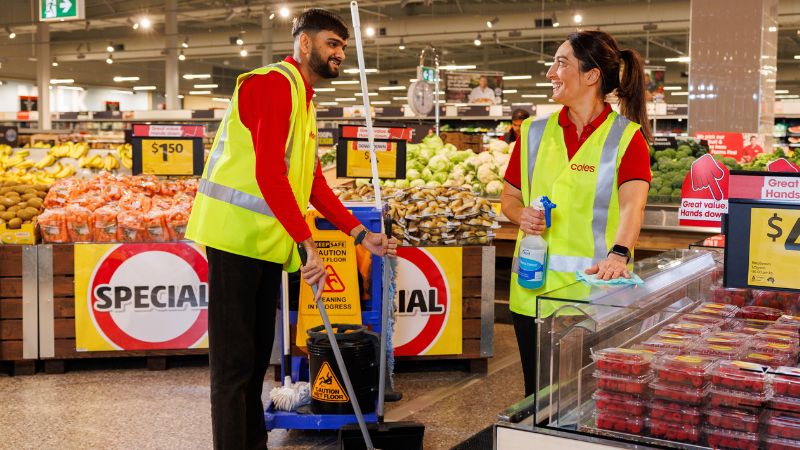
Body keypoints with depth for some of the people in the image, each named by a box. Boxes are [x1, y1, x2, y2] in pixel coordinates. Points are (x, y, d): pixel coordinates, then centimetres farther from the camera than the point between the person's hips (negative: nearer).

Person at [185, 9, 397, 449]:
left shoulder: (304, 99, 20)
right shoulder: (273, 83, -11)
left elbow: (316, 184, 17)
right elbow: (267, 172, -23)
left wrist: (362, 235, 9)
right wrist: (308, 243, -26)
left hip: (266, 243, 10)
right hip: (237, 236, -10)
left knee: (256, 356, 16)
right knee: (235, 360, -5)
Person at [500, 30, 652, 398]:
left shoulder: (626, 136, -5)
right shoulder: (535, 131, 8)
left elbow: (632, 205, -20)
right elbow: (509, 197, 14)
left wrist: (618, 254, -37)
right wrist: (521, 215, -8)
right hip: (533, 290, 4)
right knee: (537, 393, 12)